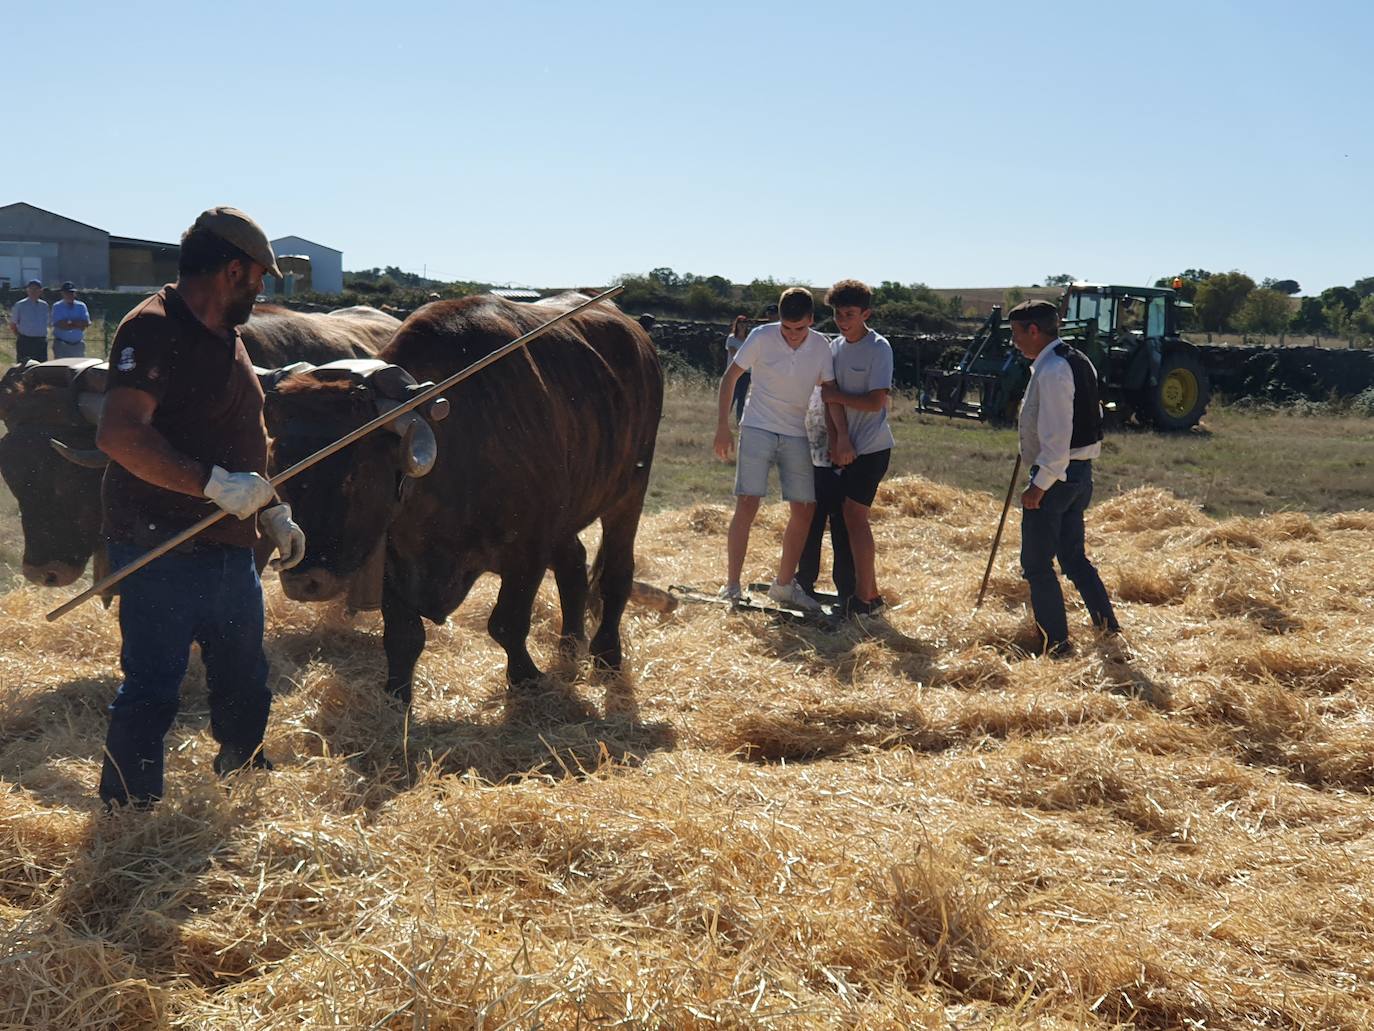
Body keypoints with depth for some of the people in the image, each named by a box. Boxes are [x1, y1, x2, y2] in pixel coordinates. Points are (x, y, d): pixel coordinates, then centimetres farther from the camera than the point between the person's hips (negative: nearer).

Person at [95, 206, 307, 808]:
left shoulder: (225, 336, 15)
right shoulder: (153, 329, -16)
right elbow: (118, 434, -28)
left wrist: (273, 512, 21)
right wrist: (214, 483, -30)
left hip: (229, 549, 9)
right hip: (160, 551, -9)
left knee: (244, 689, 21)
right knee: (151, 695, -3)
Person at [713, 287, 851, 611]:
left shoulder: (821, 347, -2)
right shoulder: (762, 338, -11)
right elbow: (730, 377, -4)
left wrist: (842, 436, -6)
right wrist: (722, 427, -7)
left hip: (795, 436, 4)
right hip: (757, 429, -4)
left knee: (804, 510, 3)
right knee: (747, 503, -14)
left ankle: (784, 584, 19)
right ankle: (732, 587, -10)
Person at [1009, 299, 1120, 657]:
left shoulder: (1051, 371, -20)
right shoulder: (1077, 362, 11)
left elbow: (1056, 436, -24)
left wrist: (1039, 485, -21)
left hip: (1055, 476, -10)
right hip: (1080, 472, 10)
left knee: (1037, 565, 0)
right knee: (1073, 556, 19)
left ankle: (1056, 644, 6)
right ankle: (1108, 627, 23)